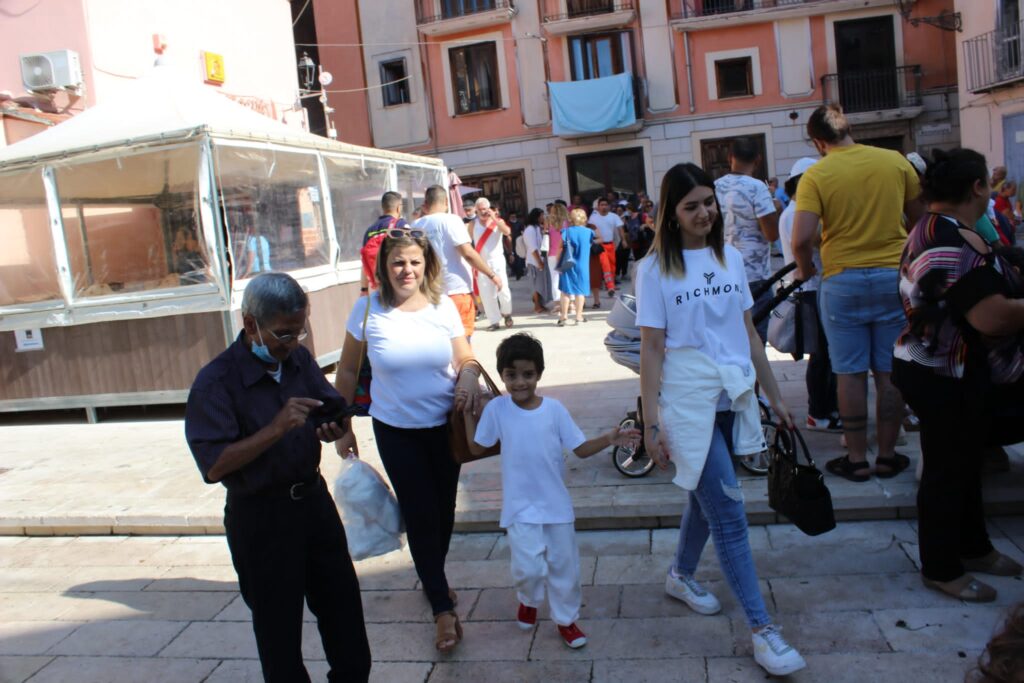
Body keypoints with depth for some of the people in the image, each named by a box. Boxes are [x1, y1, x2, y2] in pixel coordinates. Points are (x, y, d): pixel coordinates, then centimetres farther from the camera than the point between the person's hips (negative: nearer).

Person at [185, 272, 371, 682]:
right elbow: (214, 465, -25)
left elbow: (334, 410, 12)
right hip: (259, 514, -6)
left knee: (342, 602, 18)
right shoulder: (215, 382, -19)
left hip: (313, 498, 6)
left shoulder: (300, 360, -1)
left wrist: (333, 428, -11)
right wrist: (276, 428, -34)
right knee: (278, 622, 10)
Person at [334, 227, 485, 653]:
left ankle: (432, 579, 42)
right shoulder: (368, 310, -10)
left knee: (443, 511, 15)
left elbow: (466, 357, 2)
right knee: (420, 515, -1)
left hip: (444, 425, 2)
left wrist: (469, 375, -21)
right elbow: (348, 371, -1)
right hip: (396, 430, -2)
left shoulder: (443, 306, -6)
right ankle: (443, 608, 13)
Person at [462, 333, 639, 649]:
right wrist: (468, 411, 1)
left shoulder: (554, 409, -7)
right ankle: (529, 600, 27)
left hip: (557, 504, 2)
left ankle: (566, 619, 34)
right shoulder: (496, 409, -8)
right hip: (520, 507, -1)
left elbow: (581, 448, -4)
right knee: (529, 568, -8)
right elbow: (477, 447, 5)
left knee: (564, 564, 11)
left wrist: (608, 439, -20)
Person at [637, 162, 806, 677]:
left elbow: (749, 335, 12)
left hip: (733, 397, 5)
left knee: (707, 496, 17)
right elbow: (651, 349, -8)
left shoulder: (729, 258, 8)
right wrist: (650, 422, -10)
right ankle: (761, 628, 3)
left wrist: (774, 398, 13)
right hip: (689, 400, -5)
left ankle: (680, 576, 41)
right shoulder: (656, 268, -6)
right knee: (728, 511, -5)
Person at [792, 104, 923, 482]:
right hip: (895, 276, 2)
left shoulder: (815, 175, -8)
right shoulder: (896, 161, 2)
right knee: (890, 372, 10)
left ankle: (857, 459, 13)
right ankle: (887, 455, 19)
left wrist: (805, 268, 3)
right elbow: (919, 218, 11)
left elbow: (802, 238, -17)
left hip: (842, 281, -2)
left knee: (850, 373, 6)